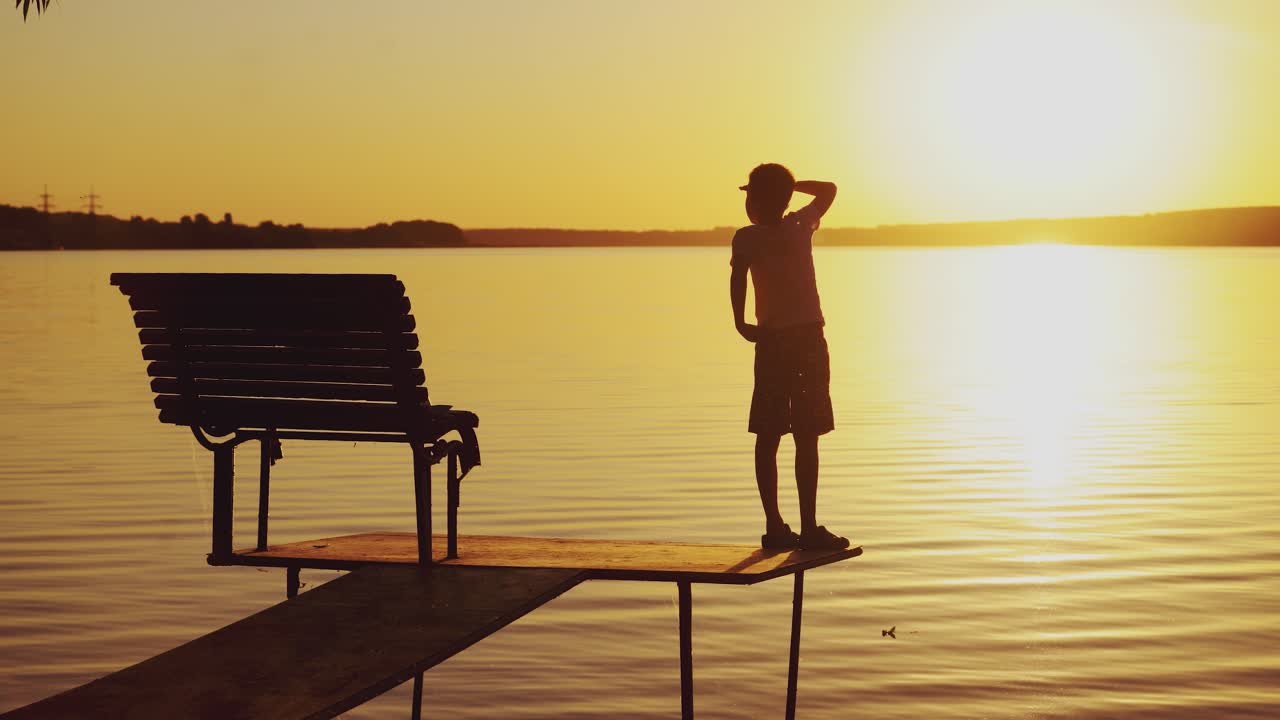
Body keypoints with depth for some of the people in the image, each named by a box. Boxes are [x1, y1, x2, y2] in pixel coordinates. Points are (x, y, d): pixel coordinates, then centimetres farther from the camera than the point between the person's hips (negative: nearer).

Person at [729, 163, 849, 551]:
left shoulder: (747, 237, -1)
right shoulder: (801, 225, 5)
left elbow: (738, 276, -21)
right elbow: (828, 190, 23)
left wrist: (741, 324, -17)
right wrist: (788, 183, 18)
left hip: (771, 342, 0)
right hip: (809, 339, 0)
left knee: (768, 438, 6)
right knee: (806, 438, -2)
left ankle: (775, 526, 5)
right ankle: (809, 527, -5)